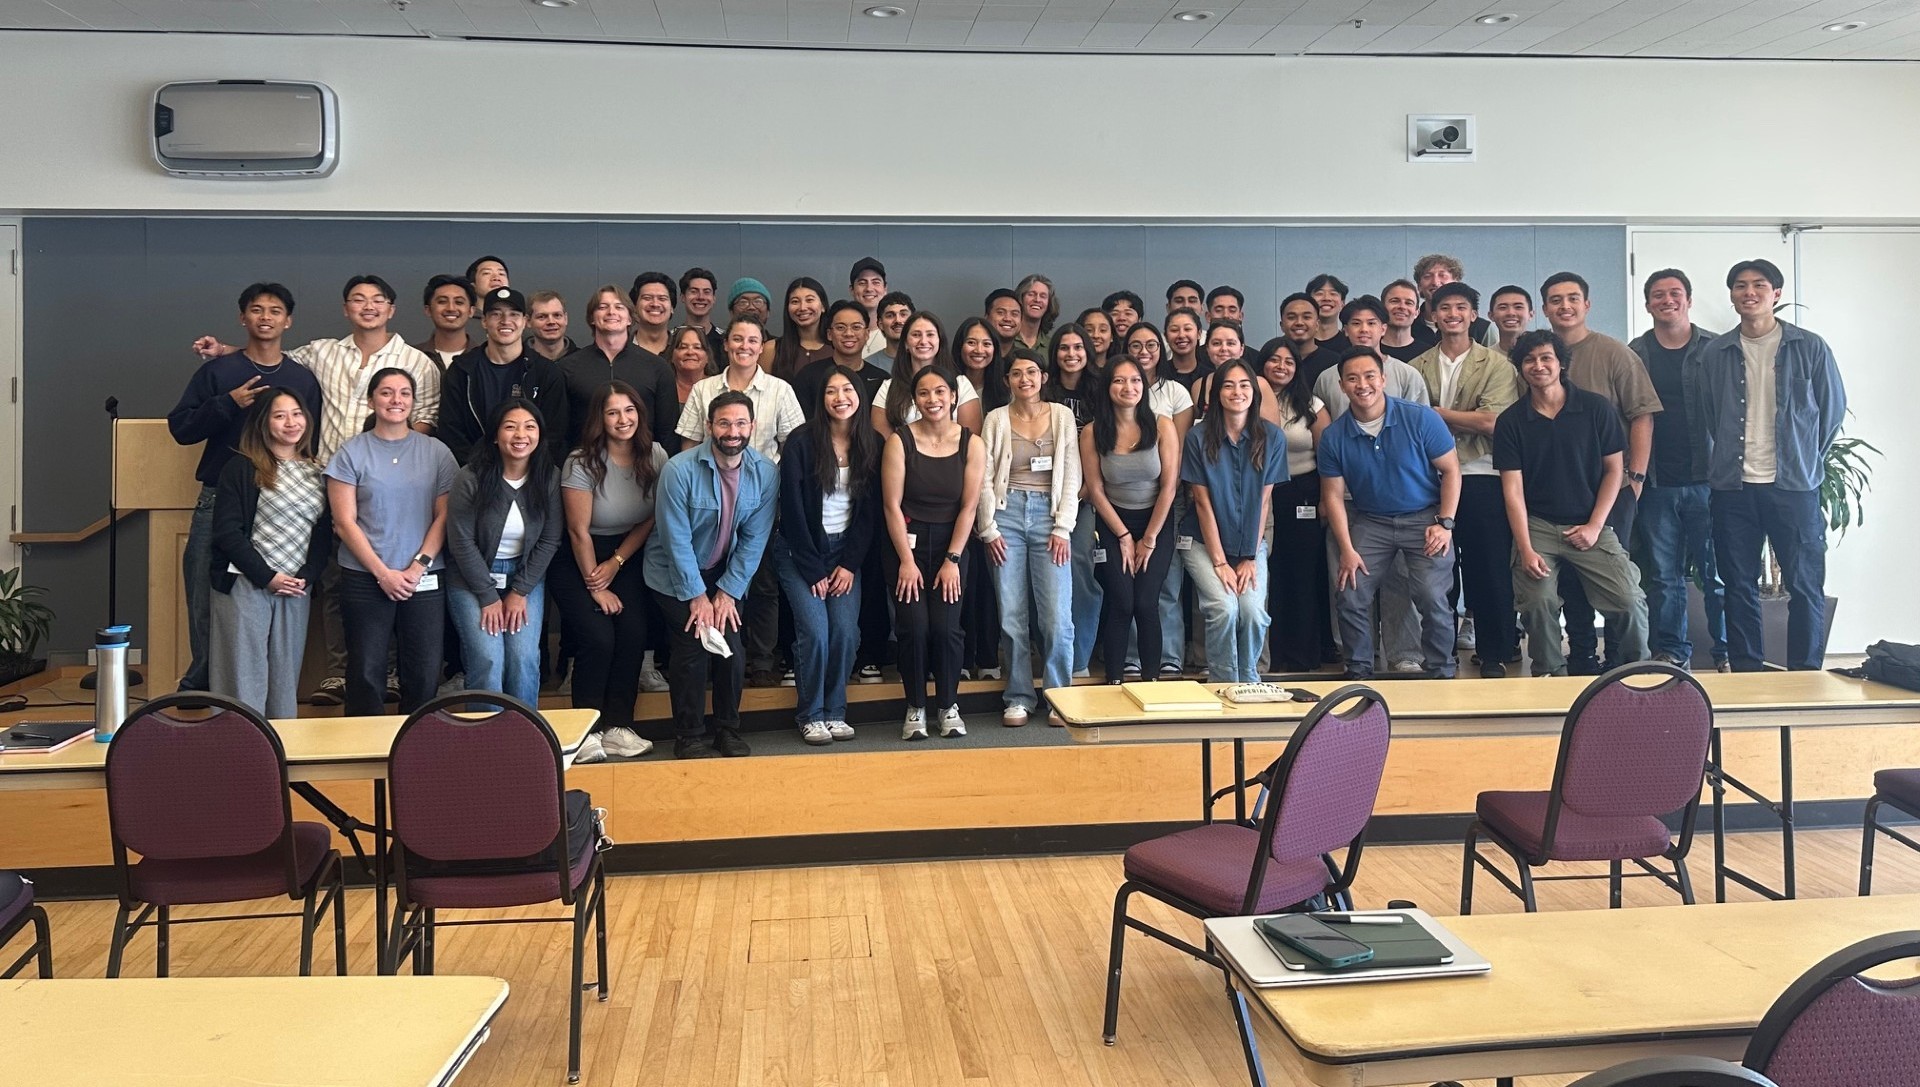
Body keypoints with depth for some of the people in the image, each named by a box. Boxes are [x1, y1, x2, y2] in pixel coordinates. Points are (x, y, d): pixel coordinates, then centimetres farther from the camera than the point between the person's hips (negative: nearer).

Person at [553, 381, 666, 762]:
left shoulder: (655, 456, -5)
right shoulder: (582, 463, -16)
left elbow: (652, 519, 2)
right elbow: (579, 531, -13)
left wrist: (615, 564, -5)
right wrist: (596, 587, -11)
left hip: (627, 557, 3)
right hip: (578, 561, -3)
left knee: (634, 634, -15)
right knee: (598, 638, -19)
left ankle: (617, 726, -3)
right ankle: (587, 729, -6)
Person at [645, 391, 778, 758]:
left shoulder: (765, 473, -10)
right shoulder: (679, 470, -21)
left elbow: (754, 539, -7)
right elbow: (676, 539, -18)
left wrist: (728, 591, -11)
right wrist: (697, 595, -16)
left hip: (725, 572, 3)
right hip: (675, 573, -3)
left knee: (732, 647, -8)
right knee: (694, 645, -15)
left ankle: (727, 729, 13)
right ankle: (689, 736, 1)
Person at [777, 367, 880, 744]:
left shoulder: (872, 445, 1)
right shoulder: (802, 442, -9)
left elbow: (869, 511, 3)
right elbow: (792, 510, -10)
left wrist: (850, 564, -5)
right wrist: (813, 571, -11)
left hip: (846, 550, 3)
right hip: (800, 550, -3)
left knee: (846, 631, -11)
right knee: (814, 631, -15)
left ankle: (835, 712, 5)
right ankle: (811, 715, 2)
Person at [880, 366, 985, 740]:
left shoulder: (971, 444, -2)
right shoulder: (900, 440, -7)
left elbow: (969, 506, -3)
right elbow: (892, 505, -8)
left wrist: (952, 560, -7)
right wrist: (907, 561, -11)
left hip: (951, 544, 1)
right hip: (907, 541, -1)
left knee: (945, 627, -9)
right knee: (914, 627, -10)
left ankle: (949, 705, 12)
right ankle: (915, 707, 9)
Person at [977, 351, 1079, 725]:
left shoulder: (1062, 416, 7)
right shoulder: (997, 419, 7)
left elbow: (1072, 476, 4)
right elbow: (984, 479, 4)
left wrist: (1063, 528, -3)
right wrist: (988, 529, -3)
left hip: (1048, 515, 0)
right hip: (1007, 513, 0)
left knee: (1057, 617, -7)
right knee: (1012, 616, 2)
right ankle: (1018, 698, 12)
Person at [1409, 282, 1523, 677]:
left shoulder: (1496, 364, 3)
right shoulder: (1418, 367, 11)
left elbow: (1492, 422, -10)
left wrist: (1436, 412, -5)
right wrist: (1466, 420, -8)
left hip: (1482, 478, -3)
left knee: (1489, 568, -1)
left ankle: (1495, 654, 10)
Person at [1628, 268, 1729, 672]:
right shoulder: (1635, 354, 8)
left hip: (1707, 480, -1)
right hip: (1657, 483, 2)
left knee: (1718, 573, 2)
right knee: (1663, 575, 6)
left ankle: (1727, 654, 12)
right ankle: (1672, 652, 16)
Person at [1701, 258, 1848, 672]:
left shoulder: (1810, 347, 1)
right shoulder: (1717, 352, 6)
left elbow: (1833, 409, 8)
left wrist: (1806, 460, 9)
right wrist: (1731, 459, 10)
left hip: (1794, 485, -2)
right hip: (1732, 487, 2)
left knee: (1805, 585, 1)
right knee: (1739, 585, 7)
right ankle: (1746, 673, 16)